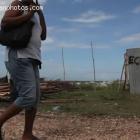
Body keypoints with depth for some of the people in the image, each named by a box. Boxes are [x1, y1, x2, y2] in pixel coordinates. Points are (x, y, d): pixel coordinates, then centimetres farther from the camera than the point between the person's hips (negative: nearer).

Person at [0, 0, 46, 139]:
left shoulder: (35, 15, 26)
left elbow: (43, 36, 17)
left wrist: (40, 13, 13)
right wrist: (29, 15, -10)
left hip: (32, 59, 9)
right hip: (19, 57, -9)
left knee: (35, 98, 2)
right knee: (28, 97, -19)